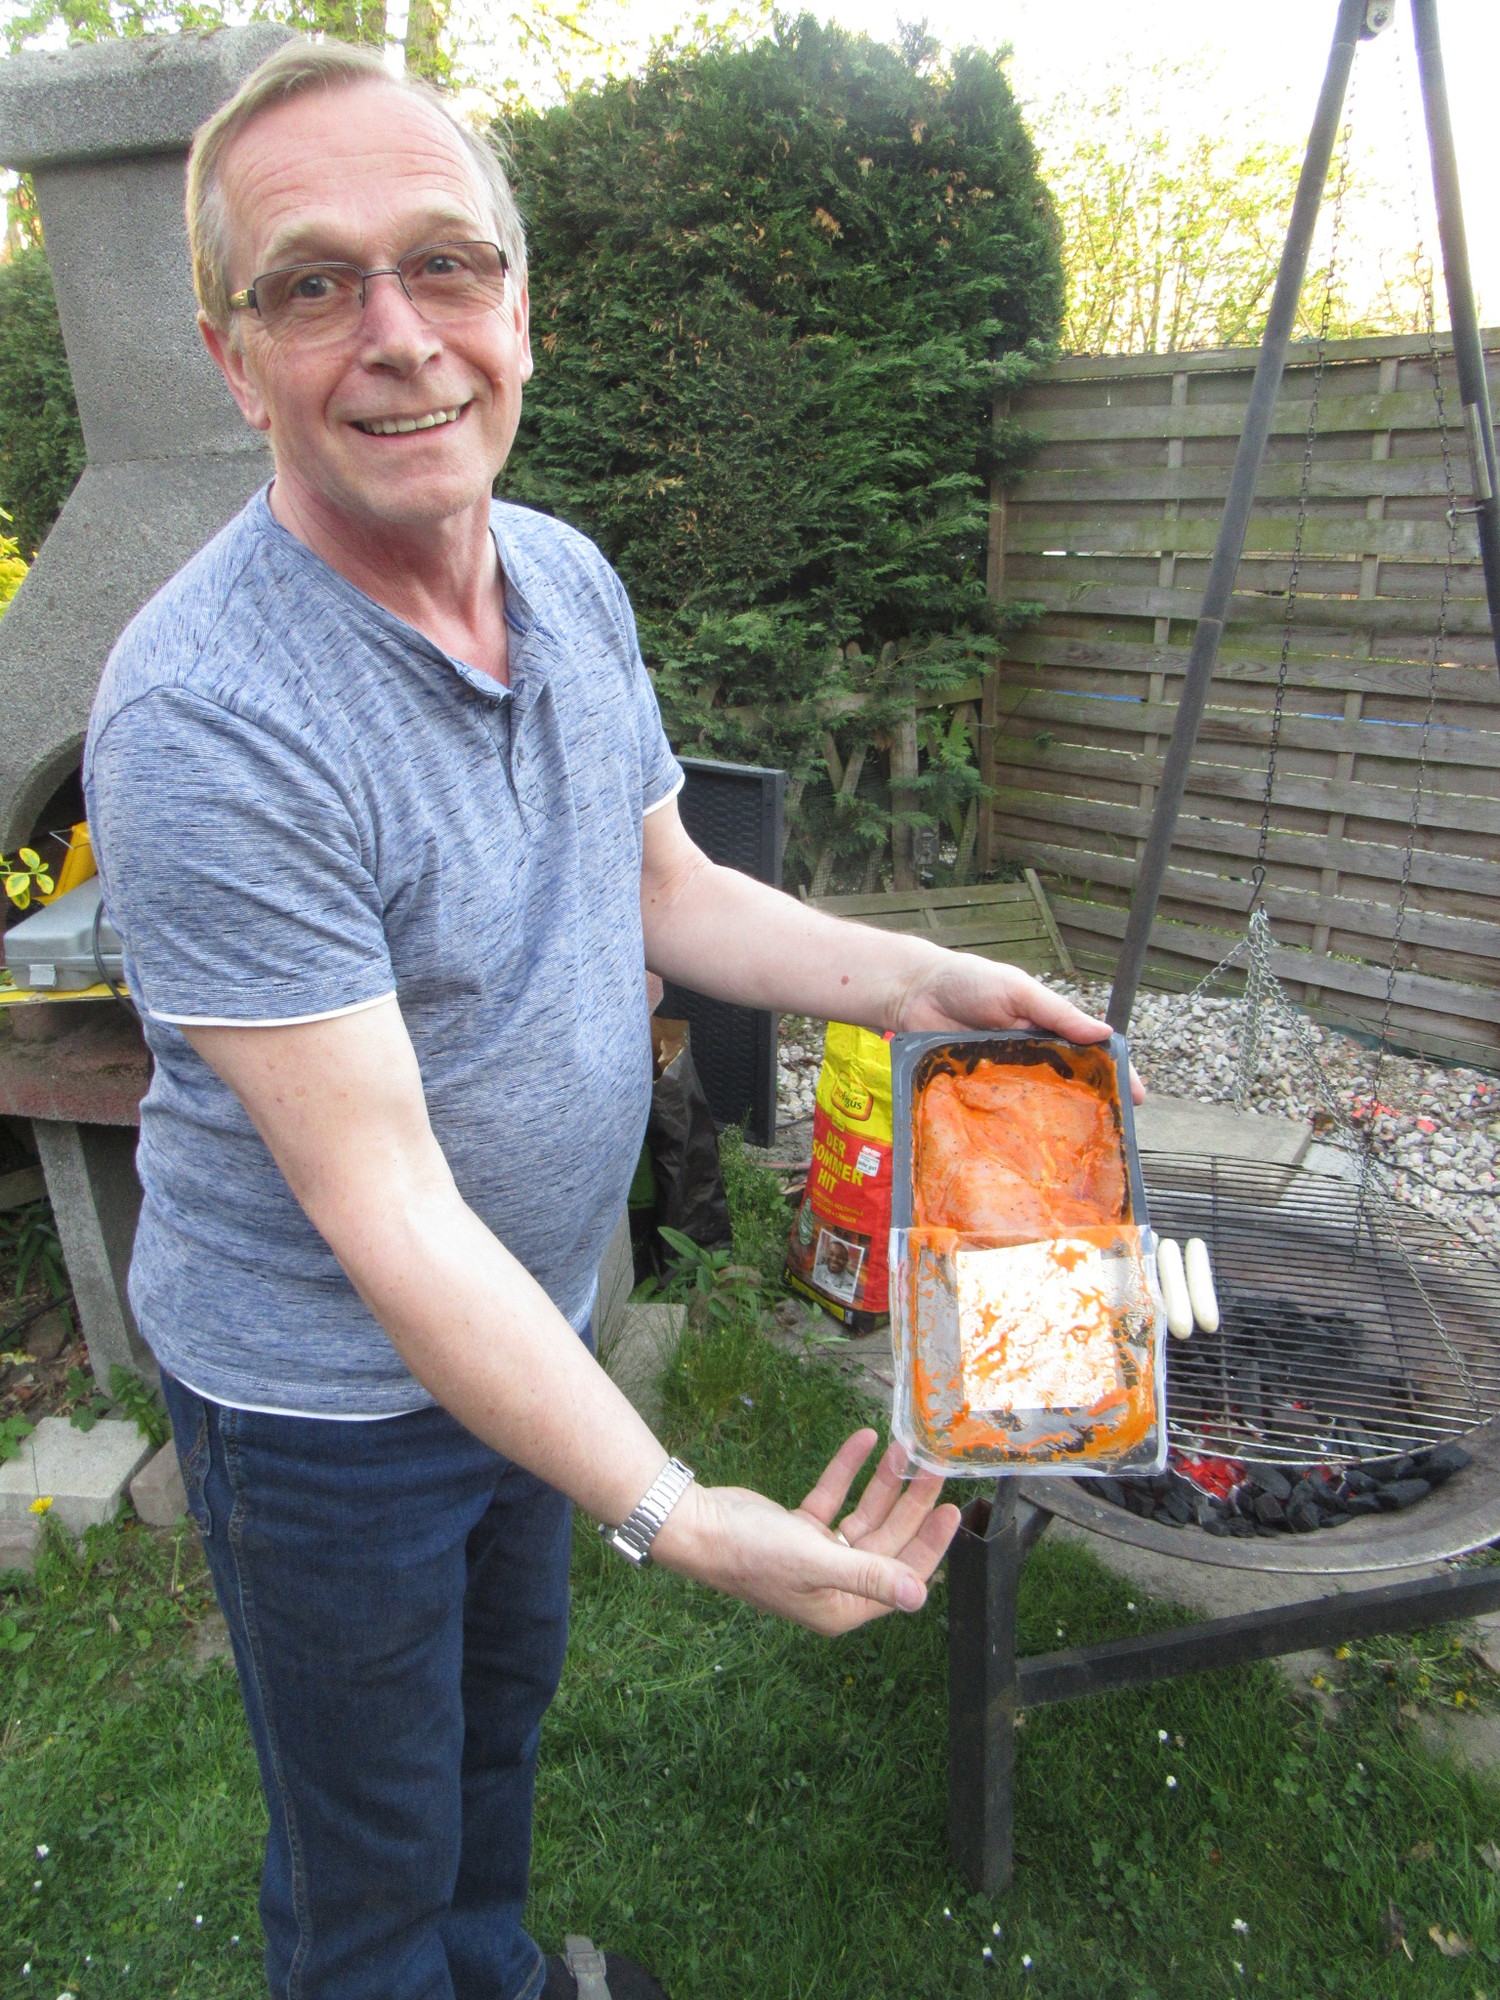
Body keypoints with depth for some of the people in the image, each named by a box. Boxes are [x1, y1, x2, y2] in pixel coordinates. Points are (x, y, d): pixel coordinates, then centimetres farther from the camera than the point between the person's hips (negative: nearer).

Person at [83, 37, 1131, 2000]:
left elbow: (666, 891, 6)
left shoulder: (574, 579, -5)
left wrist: (919, 979, -6)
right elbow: (386, 1205, -30)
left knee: (506, 1693, 33)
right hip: (326, 1385, -7)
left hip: (529, 1325, 8)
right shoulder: (204, 719, -30)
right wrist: (675, 1516, -31)